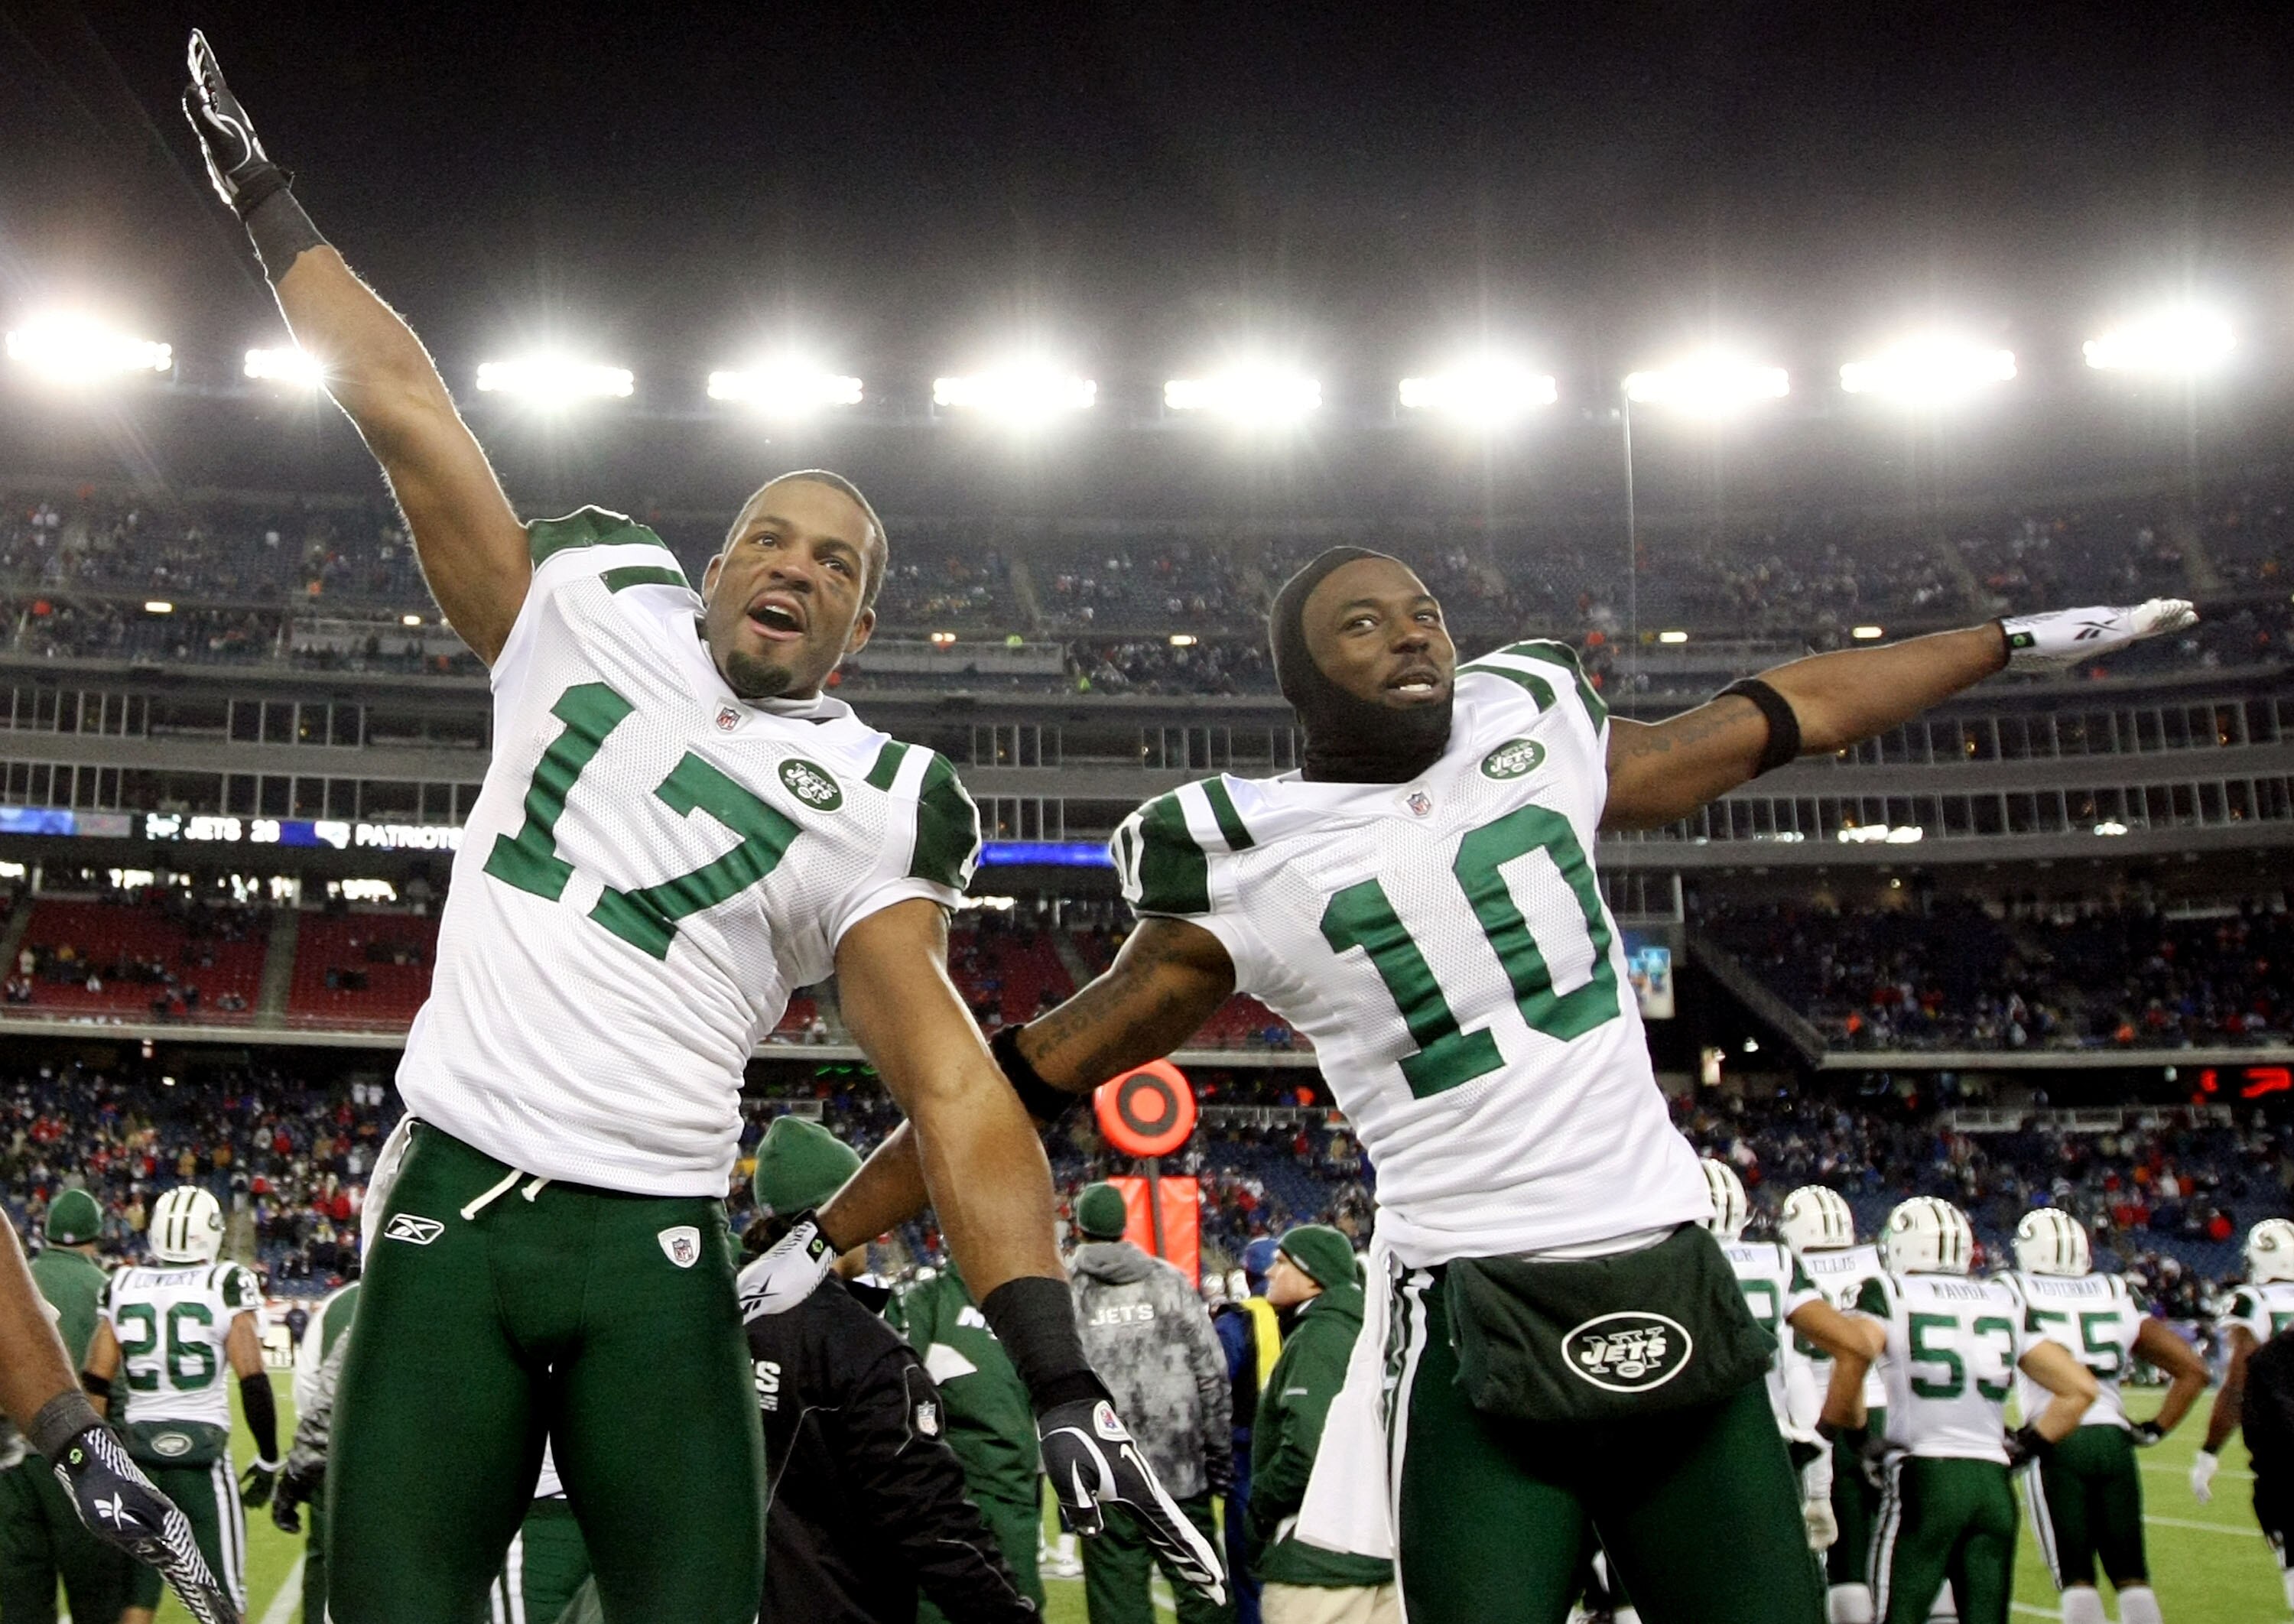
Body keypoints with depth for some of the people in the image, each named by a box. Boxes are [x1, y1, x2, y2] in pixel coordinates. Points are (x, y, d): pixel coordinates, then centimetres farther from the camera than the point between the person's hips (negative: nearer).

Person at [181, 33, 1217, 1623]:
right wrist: (262, 193, 19)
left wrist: (1062, 1384, -16)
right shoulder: (589, 615, 8)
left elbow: (954, 1091, -6)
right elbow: (406, 407, 13)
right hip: (450, 1209, 2)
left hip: (653, 1253, -1)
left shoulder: (875, 804, 2)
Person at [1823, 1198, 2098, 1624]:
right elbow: (2081, 1388, 13)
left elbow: (1857, 1346, -21)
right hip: (1993, 1480, 4)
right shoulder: (2005, 1303, 15)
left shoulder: (1888, 1294, 2)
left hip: (1923, 1476, -4)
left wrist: (1844, 1426, -8)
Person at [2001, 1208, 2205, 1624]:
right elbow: (2194, 1369, 12)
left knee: (2076, 1578, 0)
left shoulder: (2015, 1294, 4)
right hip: (2113, 1438, 3)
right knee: (2132, 1576, 11)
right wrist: (2155, 1429, 15)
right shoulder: (2118, 1297, 15)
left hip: (2056, 1445, -3)